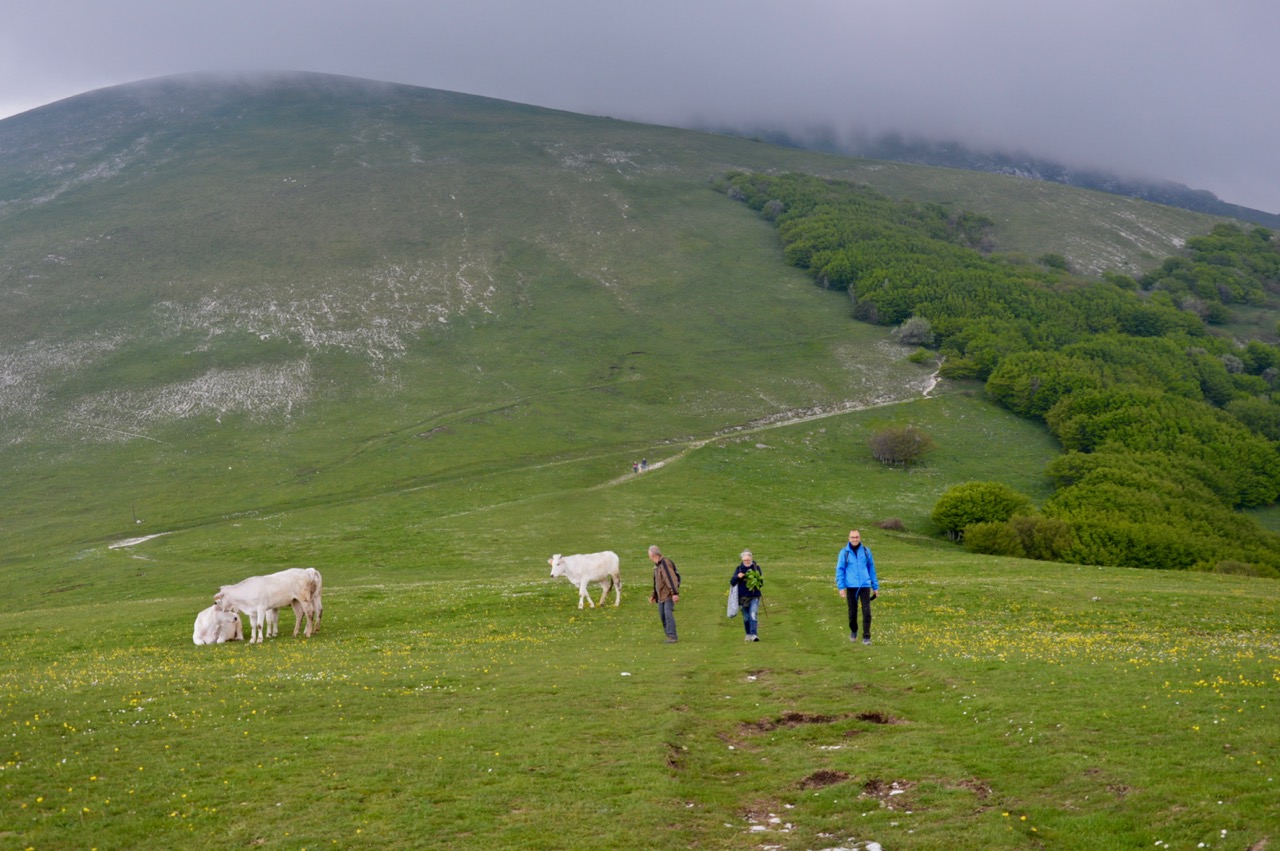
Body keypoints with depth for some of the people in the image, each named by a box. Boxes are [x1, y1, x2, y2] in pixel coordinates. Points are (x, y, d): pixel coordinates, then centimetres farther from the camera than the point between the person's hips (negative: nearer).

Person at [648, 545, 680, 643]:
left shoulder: (665, 563, -16)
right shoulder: (657, 565, 15)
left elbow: (672, 578, -24)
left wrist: (675, 593, -31)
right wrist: (654, 595, 26)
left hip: (669, 595, -9)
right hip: (661, 595, 9)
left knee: (668, 614, -17)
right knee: (662, 615, 7)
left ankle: (672, 636, -17)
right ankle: (669, 636, 13)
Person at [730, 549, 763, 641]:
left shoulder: (756, 568, 1)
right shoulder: (739, 568, 4)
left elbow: (761, 583, 4)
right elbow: (732, 582, -1)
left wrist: (756, 584, -19)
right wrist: (737, 577, -21)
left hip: (754, 597, -2)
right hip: (742, 597, 2)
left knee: (753, 615, -18)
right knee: (746, 618, 11)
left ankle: (754, 634, -22)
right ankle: (748, 634, 27)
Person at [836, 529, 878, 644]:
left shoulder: (866, 551, 6)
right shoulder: (844, 552, 1)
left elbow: (871, 569, 13)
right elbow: (839, 570, 1)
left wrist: (875, 587, 13)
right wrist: (841, 587, -7)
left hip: (865, 586, 1)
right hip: (851, 586, 0)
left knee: (866, 611, -7)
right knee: (852, 612, 9)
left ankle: (866, 637, -2)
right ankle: (853, 631, 33)